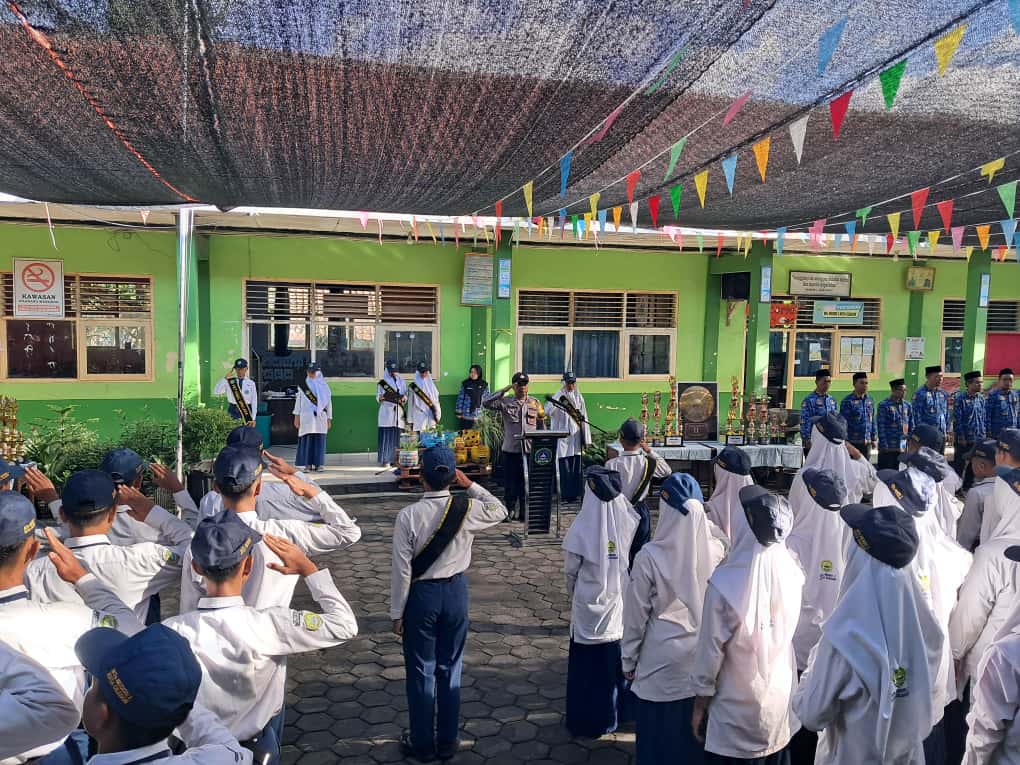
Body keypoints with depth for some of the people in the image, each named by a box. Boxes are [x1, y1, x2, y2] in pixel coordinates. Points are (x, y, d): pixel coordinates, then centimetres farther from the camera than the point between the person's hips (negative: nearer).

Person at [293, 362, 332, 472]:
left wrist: (329, 419, 7)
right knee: (307, 440, -4)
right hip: (306, 417, -1)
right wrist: (297, 416, 1)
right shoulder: (303, 385, 8)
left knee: (319, 440, 1)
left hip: (320, 417, 1)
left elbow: (329, 402, 10)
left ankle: (318, 464, 6)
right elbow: (298, 401, 7)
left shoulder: (324, 386, 9)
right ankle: (308, 464, 0)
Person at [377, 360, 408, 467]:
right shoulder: (382, 382, 5)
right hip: (387, 413, -3)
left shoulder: (401, 381, 15)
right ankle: (386, 460, -4)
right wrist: (383, 396, -19)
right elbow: (378, 398, 3)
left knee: (397, 437, 1)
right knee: (387, 436, -7)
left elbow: (406, 395, 15)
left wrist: (404, 398, -7)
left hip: (398, 413, 3)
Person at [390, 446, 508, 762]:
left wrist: (397, 612, -4)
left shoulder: (408, 515, -19)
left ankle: (422, 744, 26)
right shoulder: (467, 509, -11)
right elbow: (500, 511, 11)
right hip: (455, 592, 3)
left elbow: (402, 569, -14)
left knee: (421, 672, 12)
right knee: (450, 669, 16)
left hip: (421, 595, -3)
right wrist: (470, 485, 7)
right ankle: (448, 742, 29)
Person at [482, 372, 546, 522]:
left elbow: (541, 426, 12)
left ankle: (525, 513, 15)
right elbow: (485, 403, -13)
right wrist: (504, 390, -15)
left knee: (527, 483, 5)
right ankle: (509, 512, 15)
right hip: (510, 450, -1)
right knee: (510, 483, 4)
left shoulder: (535, 403, 8)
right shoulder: (505, 402, 1)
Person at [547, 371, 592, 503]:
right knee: (565, 466, -4)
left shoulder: (579, 397, 11)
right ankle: (566, 494, 2)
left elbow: (584, 418, 12)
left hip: (576, 436, 4)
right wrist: (558, 402, -31)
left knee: (576, 466, 5)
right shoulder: (558, 396, -1)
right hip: (563, 435, -4)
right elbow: (549, 411, -17)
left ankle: (575, 493, 14)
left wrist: (586, 438, 9)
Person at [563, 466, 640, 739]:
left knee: (588, 665, 13)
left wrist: (574, 594, 10)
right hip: (619, 606, 3)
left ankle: (588, 721, 24)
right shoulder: (628, 522, -15)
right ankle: (613, 714, 36)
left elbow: (570, 570, -9)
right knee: (617, 661, 20)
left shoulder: (581, 528, -21)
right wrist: (619, 588, 11)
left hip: (589, 607, -3)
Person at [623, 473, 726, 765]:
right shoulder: (717, 550, -12)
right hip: (704, 660, 3)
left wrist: (629, 661, 3)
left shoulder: (650, 556, -21)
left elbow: (636, 616, -11)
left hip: (663, 663, -3)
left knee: (660, 733, 14)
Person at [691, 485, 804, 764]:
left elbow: (711, 649, -17)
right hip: (780, 702, 4)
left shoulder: (725, 582, -27)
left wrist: (700, 704, -4)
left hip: (737, 711, -4)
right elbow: (786, 633, 2)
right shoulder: (792, 571, -13)